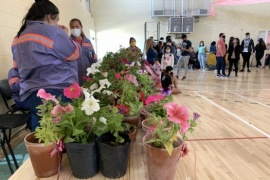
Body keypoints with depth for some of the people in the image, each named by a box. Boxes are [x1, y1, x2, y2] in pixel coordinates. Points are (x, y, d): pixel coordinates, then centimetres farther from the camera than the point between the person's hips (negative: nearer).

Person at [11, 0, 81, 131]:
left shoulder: (19, 37, 17)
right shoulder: (50, 31, -9)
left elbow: (17, 68, 22)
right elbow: (76, 54, -2)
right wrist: (66, 36, 12)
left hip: (29, 95, 8)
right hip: (56, 94, -8)